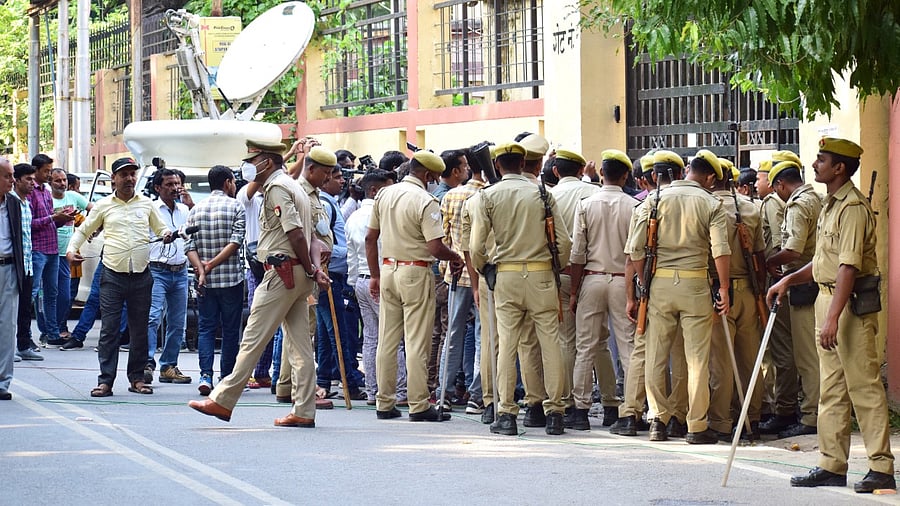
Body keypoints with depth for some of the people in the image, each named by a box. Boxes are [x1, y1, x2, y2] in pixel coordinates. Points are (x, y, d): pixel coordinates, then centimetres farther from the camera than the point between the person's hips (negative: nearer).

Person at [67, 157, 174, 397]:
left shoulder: (146, 204, 10)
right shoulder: (104, 205, 7)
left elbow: (160, 227, 19)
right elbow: (83, 231, 13)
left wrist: (166, 234, -5)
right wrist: (71, 249, -4)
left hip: (141, 275, 2)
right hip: (113, 275, -2)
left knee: (140, 329, 6)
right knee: (109, 329, -6)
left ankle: (137, 378, 15)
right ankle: (105, 380, -5)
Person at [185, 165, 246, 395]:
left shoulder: (196, 210, 9)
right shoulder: (236, 207, -2)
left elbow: (189, 245, 0)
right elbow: (236, 241, -13)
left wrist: (202, 269, -8)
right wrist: (212, 264, -12)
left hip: (205, 281, 3)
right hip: (231, 277, -3)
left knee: (206, 328, 6)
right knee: (230, 330, 5)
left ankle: (205, 376, -9)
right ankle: (227, 379, 6)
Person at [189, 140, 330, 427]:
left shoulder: (276, 188, -10)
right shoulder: (293, 187, 22)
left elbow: (296, 233, -19)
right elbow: (310, 236, 17)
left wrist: (309, 271, -11)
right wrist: (315, 269, 6)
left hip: (282, 271, -10)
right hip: (299, 276, 10)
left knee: (253, 339, -6)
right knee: (300, 345, 6)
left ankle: (223, 401, -3)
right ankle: (304, 411, 4)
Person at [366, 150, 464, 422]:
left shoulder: (384, 195, 7)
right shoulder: (425, 201, -14)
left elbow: (370, 238, 11)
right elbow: (435, 248, -19)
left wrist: (375, 275, 18)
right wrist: (455, 257, 0)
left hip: (388, 269, 6)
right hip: (416, 273, -6)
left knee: (387, 340, 10)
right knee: (417, 343, -2)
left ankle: (384, 403, 13)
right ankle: (419, 405, -1)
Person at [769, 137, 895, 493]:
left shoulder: (853, 207, -16)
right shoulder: (831, 206, 16)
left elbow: (849, 266, -23)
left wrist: (833, 318, -27)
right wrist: (789, 280, 15)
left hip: (852, 303, -10)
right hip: (827, 298, 10)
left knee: (864, 386, -9)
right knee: (832, 389, 12)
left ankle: (881, 468, -7)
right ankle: (832, 465, 17)